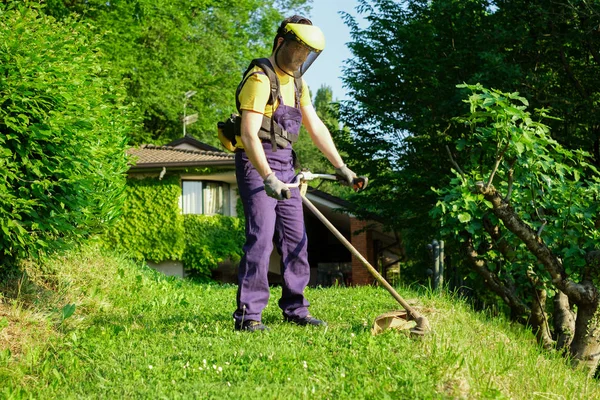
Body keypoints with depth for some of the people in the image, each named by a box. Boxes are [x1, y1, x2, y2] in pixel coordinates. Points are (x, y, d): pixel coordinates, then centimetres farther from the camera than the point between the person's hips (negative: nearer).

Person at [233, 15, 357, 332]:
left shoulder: (297, 83, 14)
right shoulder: (260, 79, -15)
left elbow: (316, 127, 17)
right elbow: (249, 134, -23)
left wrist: (340, 166, 11)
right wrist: (267, 178, -31)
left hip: (284, 166, 9)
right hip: (256, 164, -9)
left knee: (295, 238, 8)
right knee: (261, 237, -15)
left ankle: (295, 308, 16)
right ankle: (248, 315, -13)